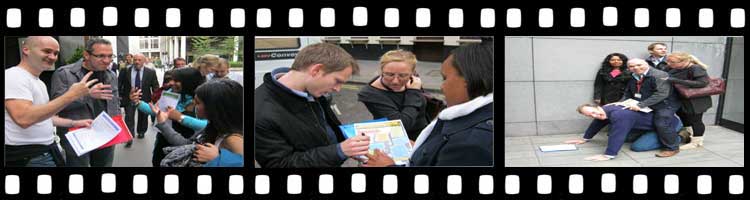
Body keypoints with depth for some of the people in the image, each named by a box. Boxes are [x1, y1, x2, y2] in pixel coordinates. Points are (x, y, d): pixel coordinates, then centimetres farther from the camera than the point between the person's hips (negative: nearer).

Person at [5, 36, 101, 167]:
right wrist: (71, 95, -29)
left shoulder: (39, 82, 15)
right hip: (27, 157, -10)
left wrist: (73, 123, 14)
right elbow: (24, 118, -30)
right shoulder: (13, 76, -16)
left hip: (47, 151, 10)